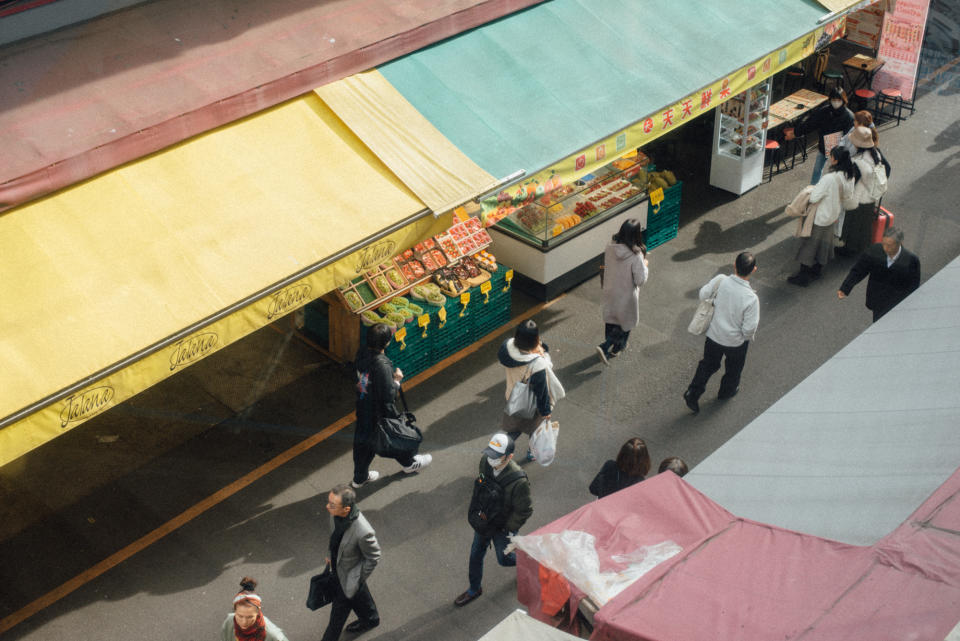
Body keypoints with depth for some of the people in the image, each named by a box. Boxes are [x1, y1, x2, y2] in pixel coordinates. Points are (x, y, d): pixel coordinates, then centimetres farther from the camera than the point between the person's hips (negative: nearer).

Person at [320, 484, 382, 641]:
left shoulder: (363, 532, -43)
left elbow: (373, 558, -23)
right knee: (360, 597, 33)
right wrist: (331, 556, 11)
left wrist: (358, 580, -12)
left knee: (338, 612, 16)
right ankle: (370, 619, 60)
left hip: (349, 577, -7)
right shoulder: (336, 514, -23)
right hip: (337, 566, 7)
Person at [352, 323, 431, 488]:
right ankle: (409, 463, 47)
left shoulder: (362, 353, -11)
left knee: (362, 440, 22)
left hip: (362, 407, 7)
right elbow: (388, 395, -30)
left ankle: (359, 477, 39)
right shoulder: (381, 365, -36)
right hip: (379, 411, -7)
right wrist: (397, 380, -14)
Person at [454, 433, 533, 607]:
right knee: (476, 554, 21)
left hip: (504, 526, -5)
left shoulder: (519, 481, -38)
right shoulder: (485, 461, -20)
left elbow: (524, 510, -22)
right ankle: (474, 589, 45)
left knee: (504, 559, 18)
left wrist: (509, 529, -14)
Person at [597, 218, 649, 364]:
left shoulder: (610, 248, -13)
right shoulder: (635, 255, -29)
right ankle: (605, 347, 6)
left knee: (611, 320, 24)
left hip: (610, 292, 5)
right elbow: (640, 280, -20)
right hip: (626, 296, -5)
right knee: (625, 322, 16)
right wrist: (645, 266, -5)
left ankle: (615, 348, 41)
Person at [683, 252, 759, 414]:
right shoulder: (751, 298, -32)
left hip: (713, 334, 3)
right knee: (734, 368, 28)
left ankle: (693, 393, 26)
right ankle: (727, 392, 51)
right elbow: (749, 328, -25)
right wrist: (747, 337, -2)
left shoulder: (720, 281, -23)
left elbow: (703, 294, -5)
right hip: (736, 341, -3)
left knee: (708, 364, 27)